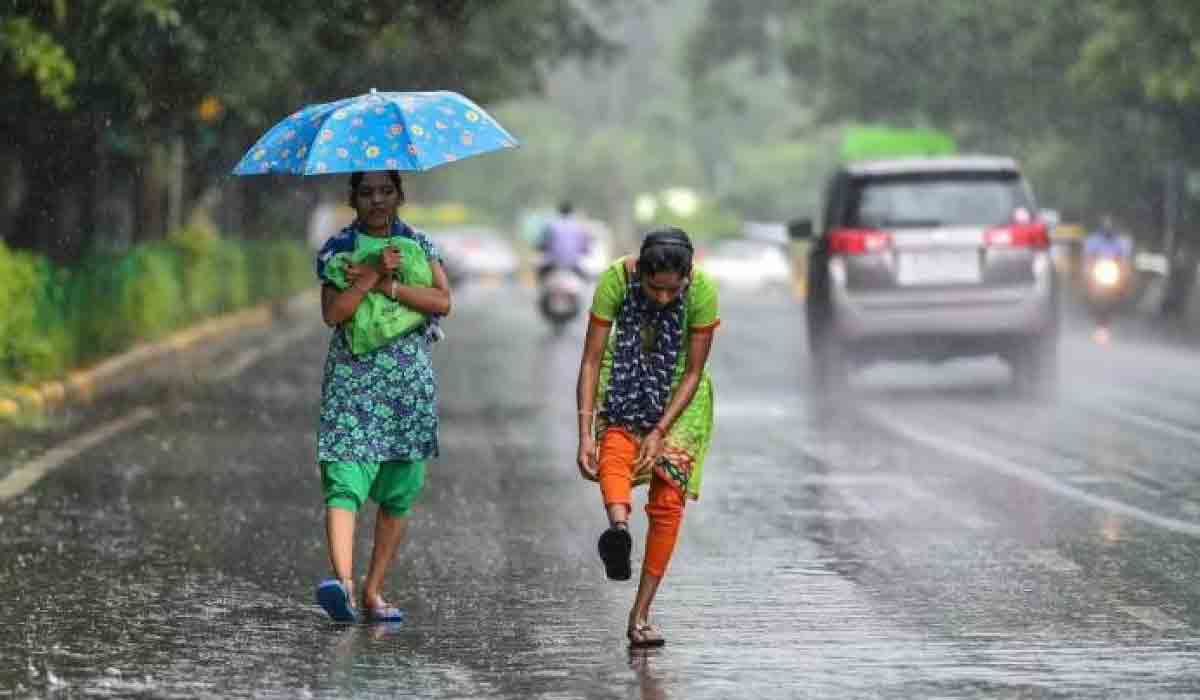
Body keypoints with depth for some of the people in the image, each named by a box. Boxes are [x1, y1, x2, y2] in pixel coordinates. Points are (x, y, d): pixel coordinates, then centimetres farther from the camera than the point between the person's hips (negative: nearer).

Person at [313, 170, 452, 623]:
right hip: (351, 379, -3)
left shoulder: (418, 245, 9)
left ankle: (373, 591, 12)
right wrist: (374, 275, -18)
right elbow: (333, 313, -10)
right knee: (344, 483, -18)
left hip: (410, 382, 3)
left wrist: (386, 286, -12)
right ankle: (344, 583, -33)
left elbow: (442, 301, -6)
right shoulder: (336, 249, 4)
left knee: (399, 494, 4)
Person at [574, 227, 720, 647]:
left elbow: (694, 372, -17)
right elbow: (591, 360, -22)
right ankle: (618, 525, -61)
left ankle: (640, 615, -3)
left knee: (668, 501, -8)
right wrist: (585, 434, -29)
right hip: (625, 384, 0)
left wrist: (660, 433, -25)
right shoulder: (616, 280, -25)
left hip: (678, 394, 0)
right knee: (614, 453, -32)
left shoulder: (702, 291, -25)